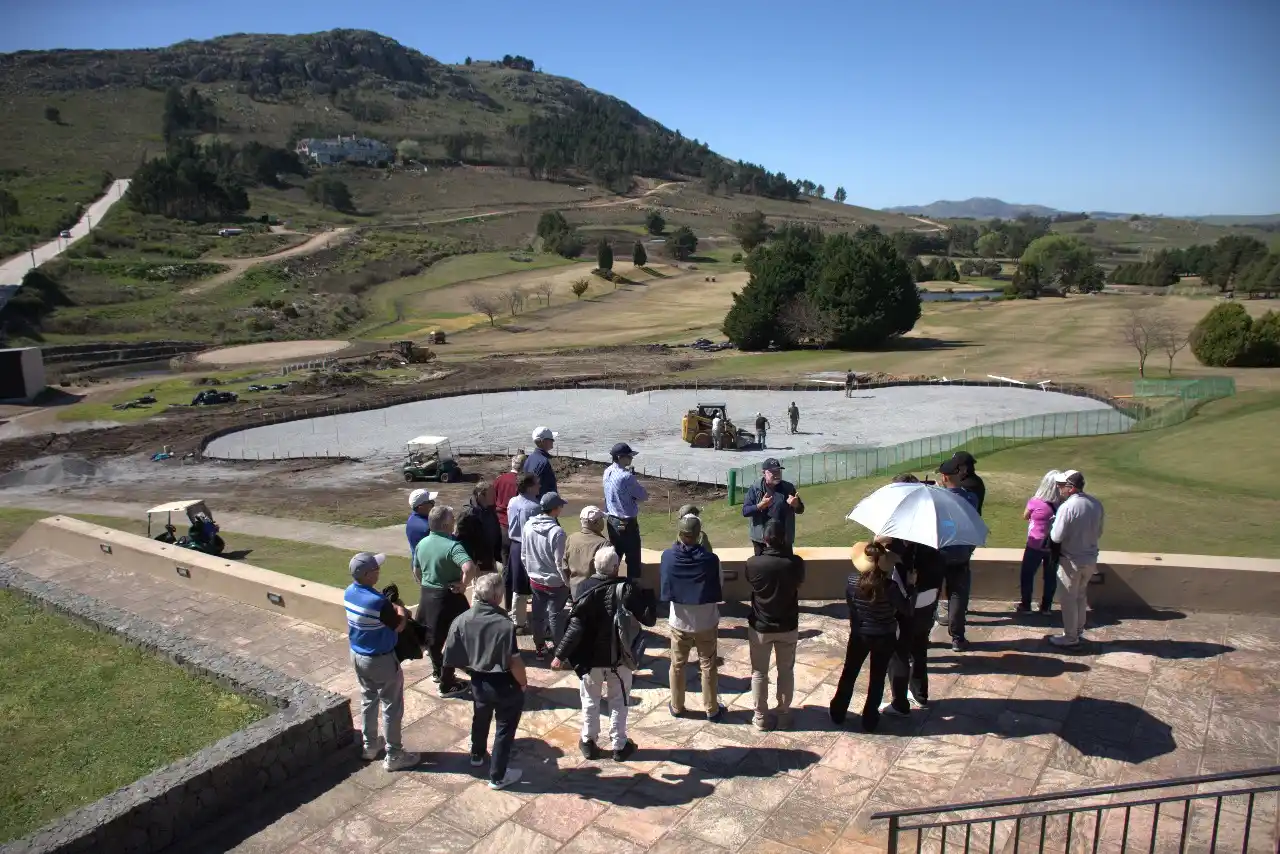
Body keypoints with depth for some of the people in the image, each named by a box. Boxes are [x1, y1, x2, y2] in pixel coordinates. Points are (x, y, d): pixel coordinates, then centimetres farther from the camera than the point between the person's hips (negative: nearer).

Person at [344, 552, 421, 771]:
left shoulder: (349, 593, -6)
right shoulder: (378, 602, -31)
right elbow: (399, 627, -17)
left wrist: (390, 607, 5)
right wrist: (401, 611, 1)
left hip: (357, 656, 8)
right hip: (380, 660, -8)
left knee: (368, 701, 25)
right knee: (392, 707, 8)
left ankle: (369, 747, 39)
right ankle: (393, 756, 18)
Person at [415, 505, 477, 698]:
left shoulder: (422, 543, 0)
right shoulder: (452, 545, -24)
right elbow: (469, 568, -39)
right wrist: (462, 585, -23)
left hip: (427, 595, 7)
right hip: (448, 597, -7)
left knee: (432, 637, 25)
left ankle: (437, 671, 45)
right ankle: (447, 685, 17)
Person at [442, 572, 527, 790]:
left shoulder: (461, 620, -14)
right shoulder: (505, 624, -29)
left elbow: (452, 658, -6)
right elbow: (514, 662, -24)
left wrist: (473, 669, 13)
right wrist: (524, 682, -4)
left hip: (478, 682, 5)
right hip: (504, 684, -5)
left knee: (480, 719, 31)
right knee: (505, 727, 16)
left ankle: (477, 756, 54)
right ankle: (498, 776, 27)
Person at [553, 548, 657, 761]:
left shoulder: (586, 588, -15)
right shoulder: (629, 588, -15)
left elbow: (576, 626, -20)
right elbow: (649, 619, -10)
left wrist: (561, 654, -14)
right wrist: (647, 594, 4)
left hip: (590, 657, 0)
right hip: (619, 657, 0)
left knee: (590, 700, 20)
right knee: (619, 702, 17)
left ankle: (588, 742, 30)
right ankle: (619, 746, 26)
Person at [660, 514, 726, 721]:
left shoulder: (668, 556, -16)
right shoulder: (710, 559, -21)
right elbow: (719, 591, -8)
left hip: (679, 622, 2)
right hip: (706, 623, -1)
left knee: (677, 665, 19)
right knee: (708, 666, 14)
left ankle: (676, 706, 33)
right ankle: (712, 710, 26)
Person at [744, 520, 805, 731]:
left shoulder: (753, 563, -21)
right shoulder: (795, 562, -18)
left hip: (760, 626, -1)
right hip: (788, 626, 1)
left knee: (759, 673, 16)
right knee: (786, 671, 20)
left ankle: (761, 717, 26)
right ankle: (783, 714, 31)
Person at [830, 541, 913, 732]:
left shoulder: (853, 580, -17)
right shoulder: (890, 586, -26)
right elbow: (907, 609, -14)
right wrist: (911, 588, -3)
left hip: (859, 635, 2)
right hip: (884, 638, -2)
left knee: (849, 673, 20)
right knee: (877, 677, 16)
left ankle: (838, 713, 32)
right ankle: (870, 719, 27)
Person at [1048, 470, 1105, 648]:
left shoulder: (1067, 507, -24)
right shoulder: (1096, 504, -2)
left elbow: (1056, 537, -19)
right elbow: (1099, 533, 10)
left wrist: (1053, 526, -1)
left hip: (1071, 561, -7)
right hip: (1090, 558, 7)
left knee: (1069, 599, 8)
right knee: (1081, 596, 22)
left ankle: (1070, 637, 18)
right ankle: (1079, 631, 34)